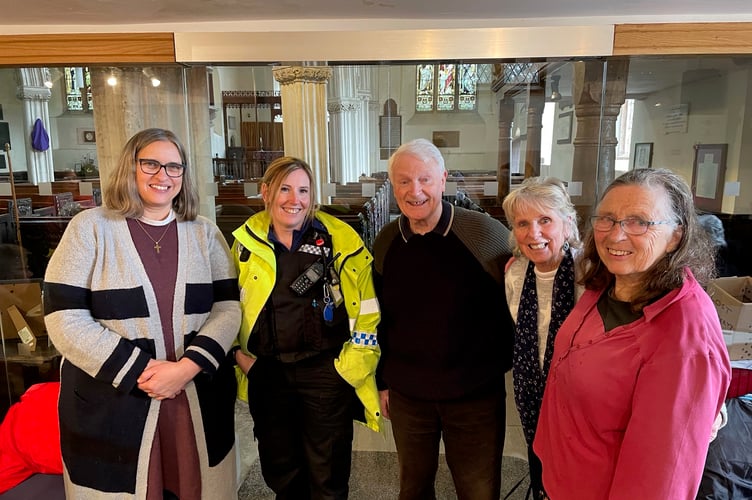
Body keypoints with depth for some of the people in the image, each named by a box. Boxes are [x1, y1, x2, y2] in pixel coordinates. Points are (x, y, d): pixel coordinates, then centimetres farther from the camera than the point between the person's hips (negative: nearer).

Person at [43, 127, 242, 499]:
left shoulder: (204, 233, 4)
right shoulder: (89, 228, -4)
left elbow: (228, 308, -1)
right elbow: (65, 321, -10)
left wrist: (186, 367, -15)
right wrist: (141, 371, -15)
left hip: (198, 399, 3)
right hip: (111, 404, -2)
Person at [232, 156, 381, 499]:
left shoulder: (340, 240, -9)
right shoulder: (245, 241, 1)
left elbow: (368, 307, -5)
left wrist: (355, 361, -8)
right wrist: (239, 352, 4)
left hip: (327, 371, -3)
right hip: (267, 372, 3)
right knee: (279, 471, 21)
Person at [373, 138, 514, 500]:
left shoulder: (487, 234, -16)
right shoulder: (386, 241, -3)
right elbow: (380, 319, 7)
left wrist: (500, 363, -3)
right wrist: (382, 382, 11)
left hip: (475, 394, -3)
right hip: (406, 394, 3)